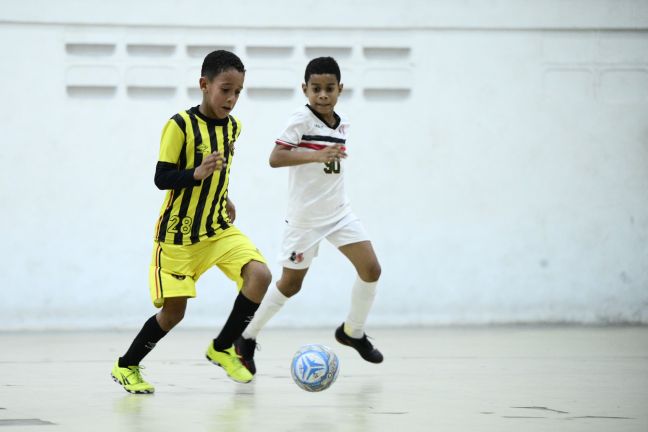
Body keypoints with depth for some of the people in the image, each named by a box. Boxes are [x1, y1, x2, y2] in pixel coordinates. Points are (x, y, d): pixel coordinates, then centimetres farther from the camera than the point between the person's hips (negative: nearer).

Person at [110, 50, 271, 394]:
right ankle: (126, 366, 20)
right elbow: (162, 178, -17)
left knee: (260, 274, -19)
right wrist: (197, 174, -32)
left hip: (219, 227, 5)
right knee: (173, 312, -4)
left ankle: (222, 349, -3)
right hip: (178, 232, -5)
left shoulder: (232, 126, 4)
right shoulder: (180, 125, -15)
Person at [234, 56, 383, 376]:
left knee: (371, 269, -4)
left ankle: (353, 332, 17)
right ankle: (246, 339, 20)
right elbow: (275, 158, -27)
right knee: (291, 284, 3)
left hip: (339, 212, 6)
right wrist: (316, 156, -38)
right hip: (305, 216, -6)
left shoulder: (342, 125, 5)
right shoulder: (302, 119, -16)